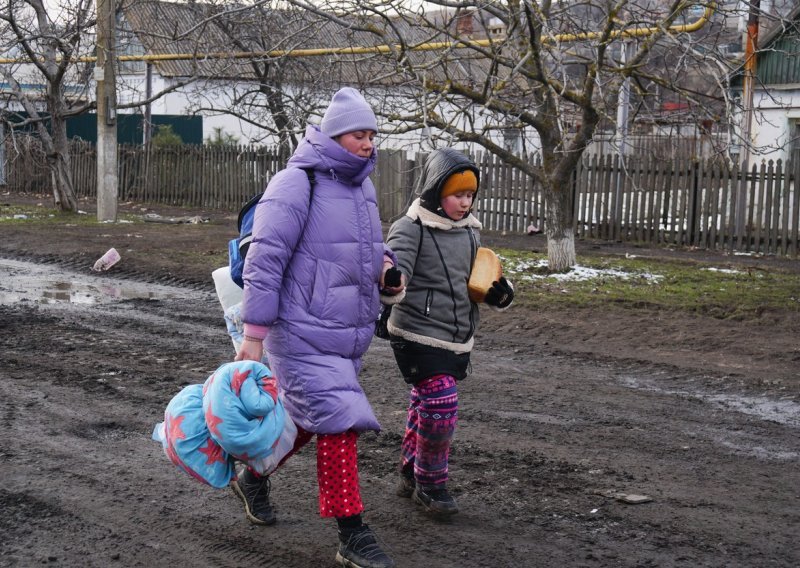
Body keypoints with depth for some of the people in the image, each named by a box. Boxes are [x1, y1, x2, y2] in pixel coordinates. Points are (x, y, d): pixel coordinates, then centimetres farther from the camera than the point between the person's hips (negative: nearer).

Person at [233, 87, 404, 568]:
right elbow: (264, 261, -15)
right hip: (305, 334, -8)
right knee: (339, 423, -11)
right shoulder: (297, 185, -14)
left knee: (307, 419, 19)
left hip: (350, 333, 9)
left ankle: (254, 478, 44)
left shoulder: (362, 186, 12)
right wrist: (254, 335, -15)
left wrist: (384, 267, 2)